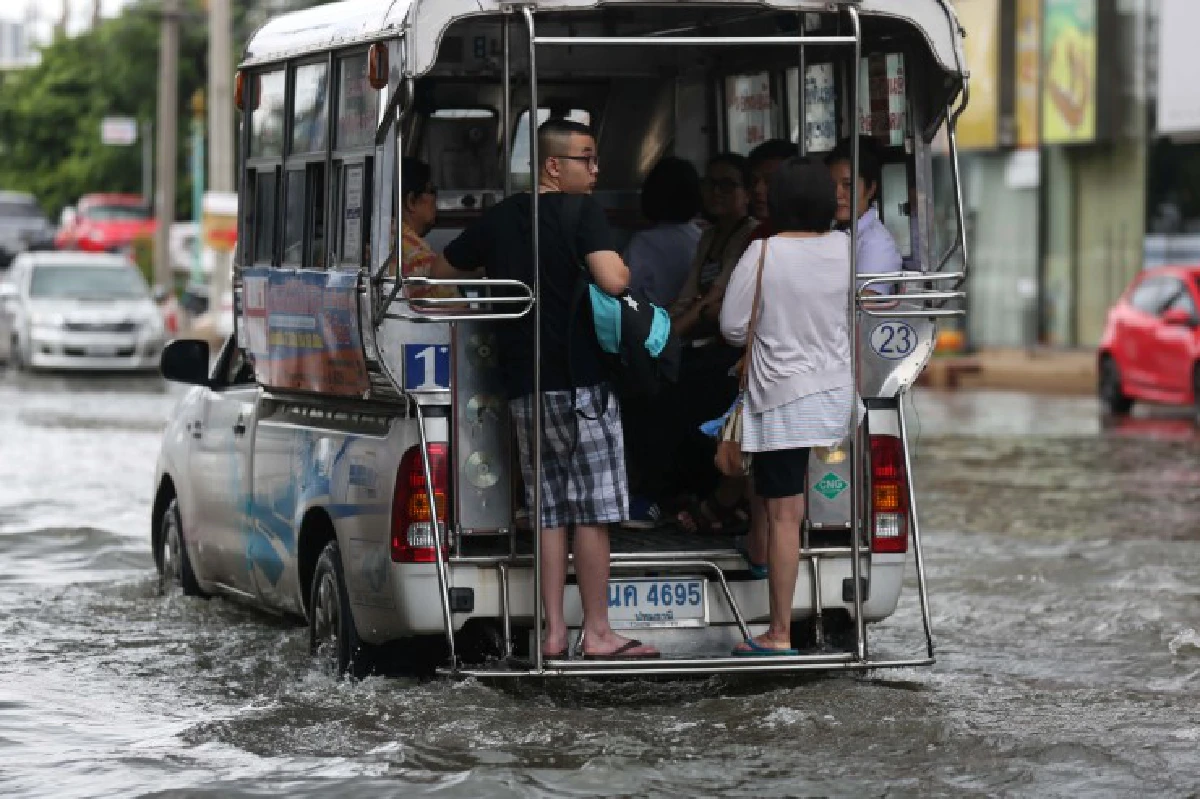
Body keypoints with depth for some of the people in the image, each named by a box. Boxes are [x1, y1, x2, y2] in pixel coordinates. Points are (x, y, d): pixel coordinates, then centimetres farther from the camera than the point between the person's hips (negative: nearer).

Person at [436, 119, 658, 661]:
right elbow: (613, 281, -21)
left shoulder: (498, 219, 11)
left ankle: (554, 632, 8)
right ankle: (597, 633, -2)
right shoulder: (581, 211, -8)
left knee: (549, 510, 10)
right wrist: (623, 268, 1)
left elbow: (442, 269, 22)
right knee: (592, 512, -2)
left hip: (522, 385, 6)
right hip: (578, 382, -6)